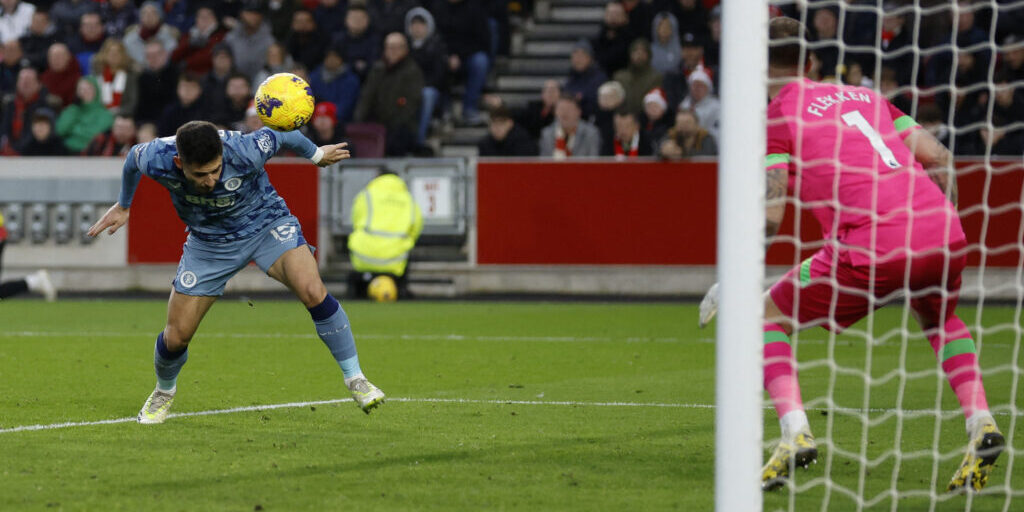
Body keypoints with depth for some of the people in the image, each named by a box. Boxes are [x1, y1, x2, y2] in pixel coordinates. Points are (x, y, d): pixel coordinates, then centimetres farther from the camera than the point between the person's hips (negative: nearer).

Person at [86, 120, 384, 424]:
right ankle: (164, 393, 35)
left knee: (313, 292, -27)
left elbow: (282, 136, -13)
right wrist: (123, 206, 14)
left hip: (266, 224, -2)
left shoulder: (244, 152, -35)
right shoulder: (156, 160, -29)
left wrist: (317, 154, 7)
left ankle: (355, 379, -11)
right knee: (176, 336, 0)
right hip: (208, 243, 2)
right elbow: (133, 157, -3)